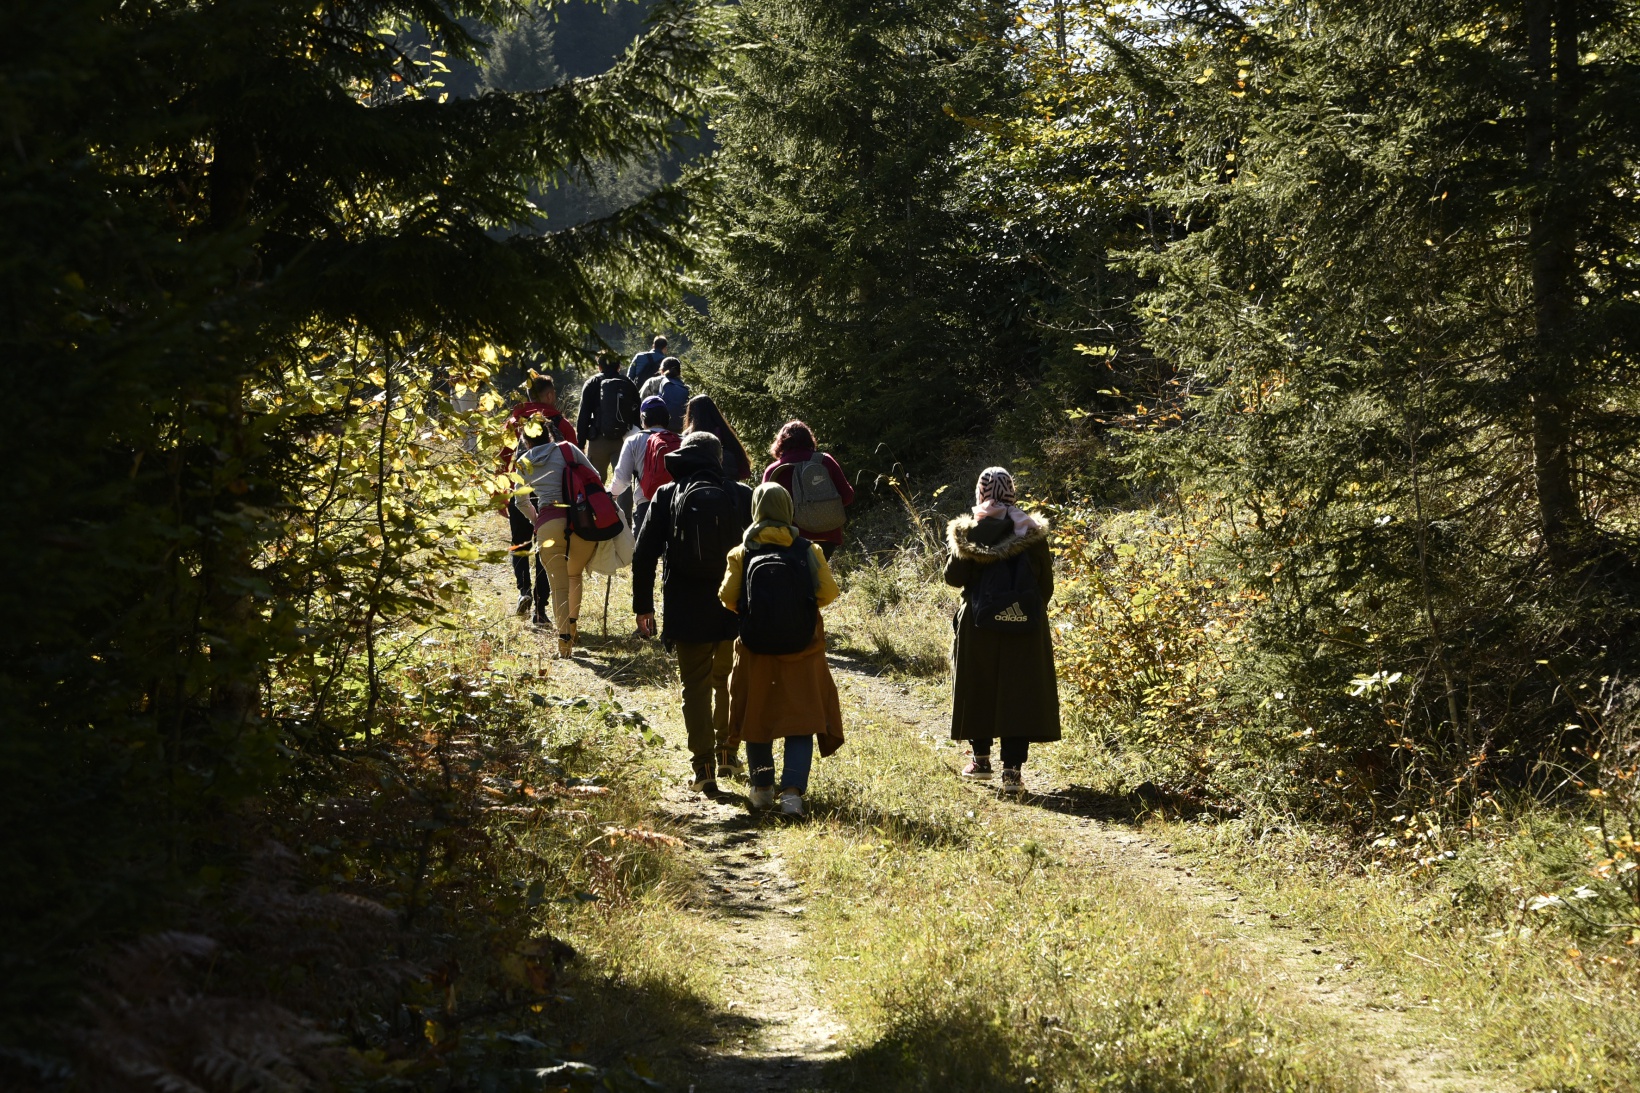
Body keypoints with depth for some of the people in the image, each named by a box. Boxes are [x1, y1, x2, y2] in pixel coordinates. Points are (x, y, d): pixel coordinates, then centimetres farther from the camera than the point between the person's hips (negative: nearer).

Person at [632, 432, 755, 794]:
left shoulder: (667, 497, -1)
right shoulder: (742, 496, 1)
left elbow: (644, 554, -2)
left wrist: (642, 605, 5)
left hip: (687, 611, -1)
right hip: (736, 610, 1)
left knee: (695, 686, 6)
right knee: (728, 682, 20)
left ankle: (703, 769, 0)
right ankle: (727, 755, 25)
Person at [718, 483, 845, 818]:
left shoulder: (742, 553, -4)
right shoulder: (808, 551, -4)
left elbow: (728, 597, -6)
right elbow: (827, 592, -7)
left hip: (756, 650, 1)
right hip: (802, 651, -1)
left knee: (756, 716, 16)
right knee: (801, 720, 2)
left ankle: (762, 788, 23)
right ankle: (792, 791, -12)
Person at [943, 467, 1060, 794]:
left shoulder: (968, 533, -6)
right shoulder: (1033, 533, -2)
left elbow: (954, 578, -2)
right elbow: (1046, 583, 1)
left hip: (979, 624, 0)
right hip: (1025, 626, 0)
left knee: (978, 689, 15)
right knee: (1018, 692, 2)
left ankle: (981, 758, 25)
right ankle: (1012, 769, -5)